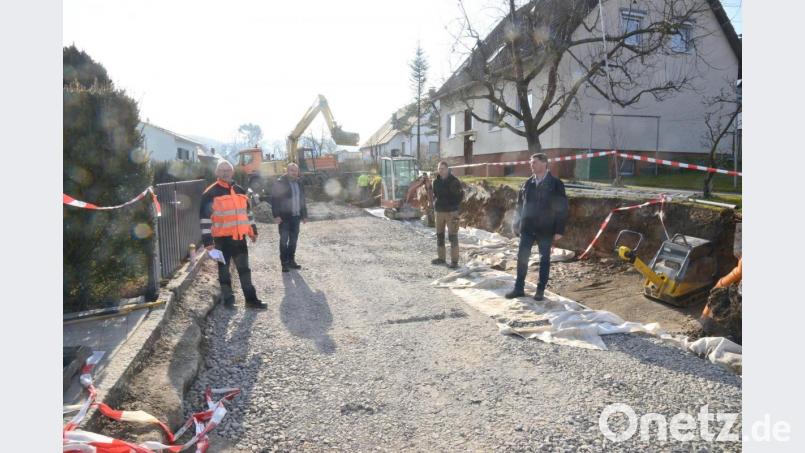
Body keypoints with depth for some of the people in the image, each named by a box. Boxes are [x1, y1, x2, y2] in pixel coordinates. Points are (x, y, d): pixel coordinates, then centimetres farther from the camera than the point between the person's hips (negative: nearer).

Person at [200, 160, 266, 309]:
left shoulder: (240, 190, 10)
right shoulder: (210, 194, -8)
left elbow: (248, 211, 20)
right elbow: (205, 218, -10)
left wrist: (253, 230, 19)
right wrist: (207, 240, -14)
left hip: (239, 237, 5)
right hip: (222, 238, -5)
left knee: (244, 269, 11)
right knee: (224, 270, 6)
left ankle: (251, 299, 18)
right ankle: (228, 299, 18)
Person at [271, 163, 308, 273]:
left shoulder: (298, 183, 13)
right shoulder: (280, 183, -7)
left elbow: (302, 200, 18)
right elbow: (275, 200, -12)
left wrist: (304, 215, 15)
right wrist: (276, 215, -18)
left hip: (296, 216, 6)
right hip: (284, 217, -6)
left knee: (293, 239, 11)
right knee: (284, 240, -1)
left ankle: (291, 261, 21)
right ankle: (284, 263, 5)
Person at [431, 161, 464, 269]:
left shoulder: (454, 181, -10)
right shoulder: (436, 181, 6)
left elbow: (460, 195, -4)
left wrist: (453, 206, -10)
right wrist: (435, 204, 7)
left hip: (451, 212, -6)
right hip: (439, 211, 6)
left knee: (452, 236, -6)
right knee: (439, 235, 11)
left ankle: (454, 261, -2)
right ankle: (441, 258, 22)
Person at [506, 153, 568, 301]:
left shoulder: (556, 184, -6)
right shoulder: (527, 183, 6)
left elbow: (562, 208, -7)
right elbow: (520, 204, 12)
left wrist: (559, 230, -11)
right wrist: (518, 224, 7)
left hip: (545, 229, -3)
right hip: (527, 228, 4)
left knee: (544, 259, 6)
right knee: (522, 257, 4)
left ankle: (540, 290, 17)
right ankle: (519, 288, 13)